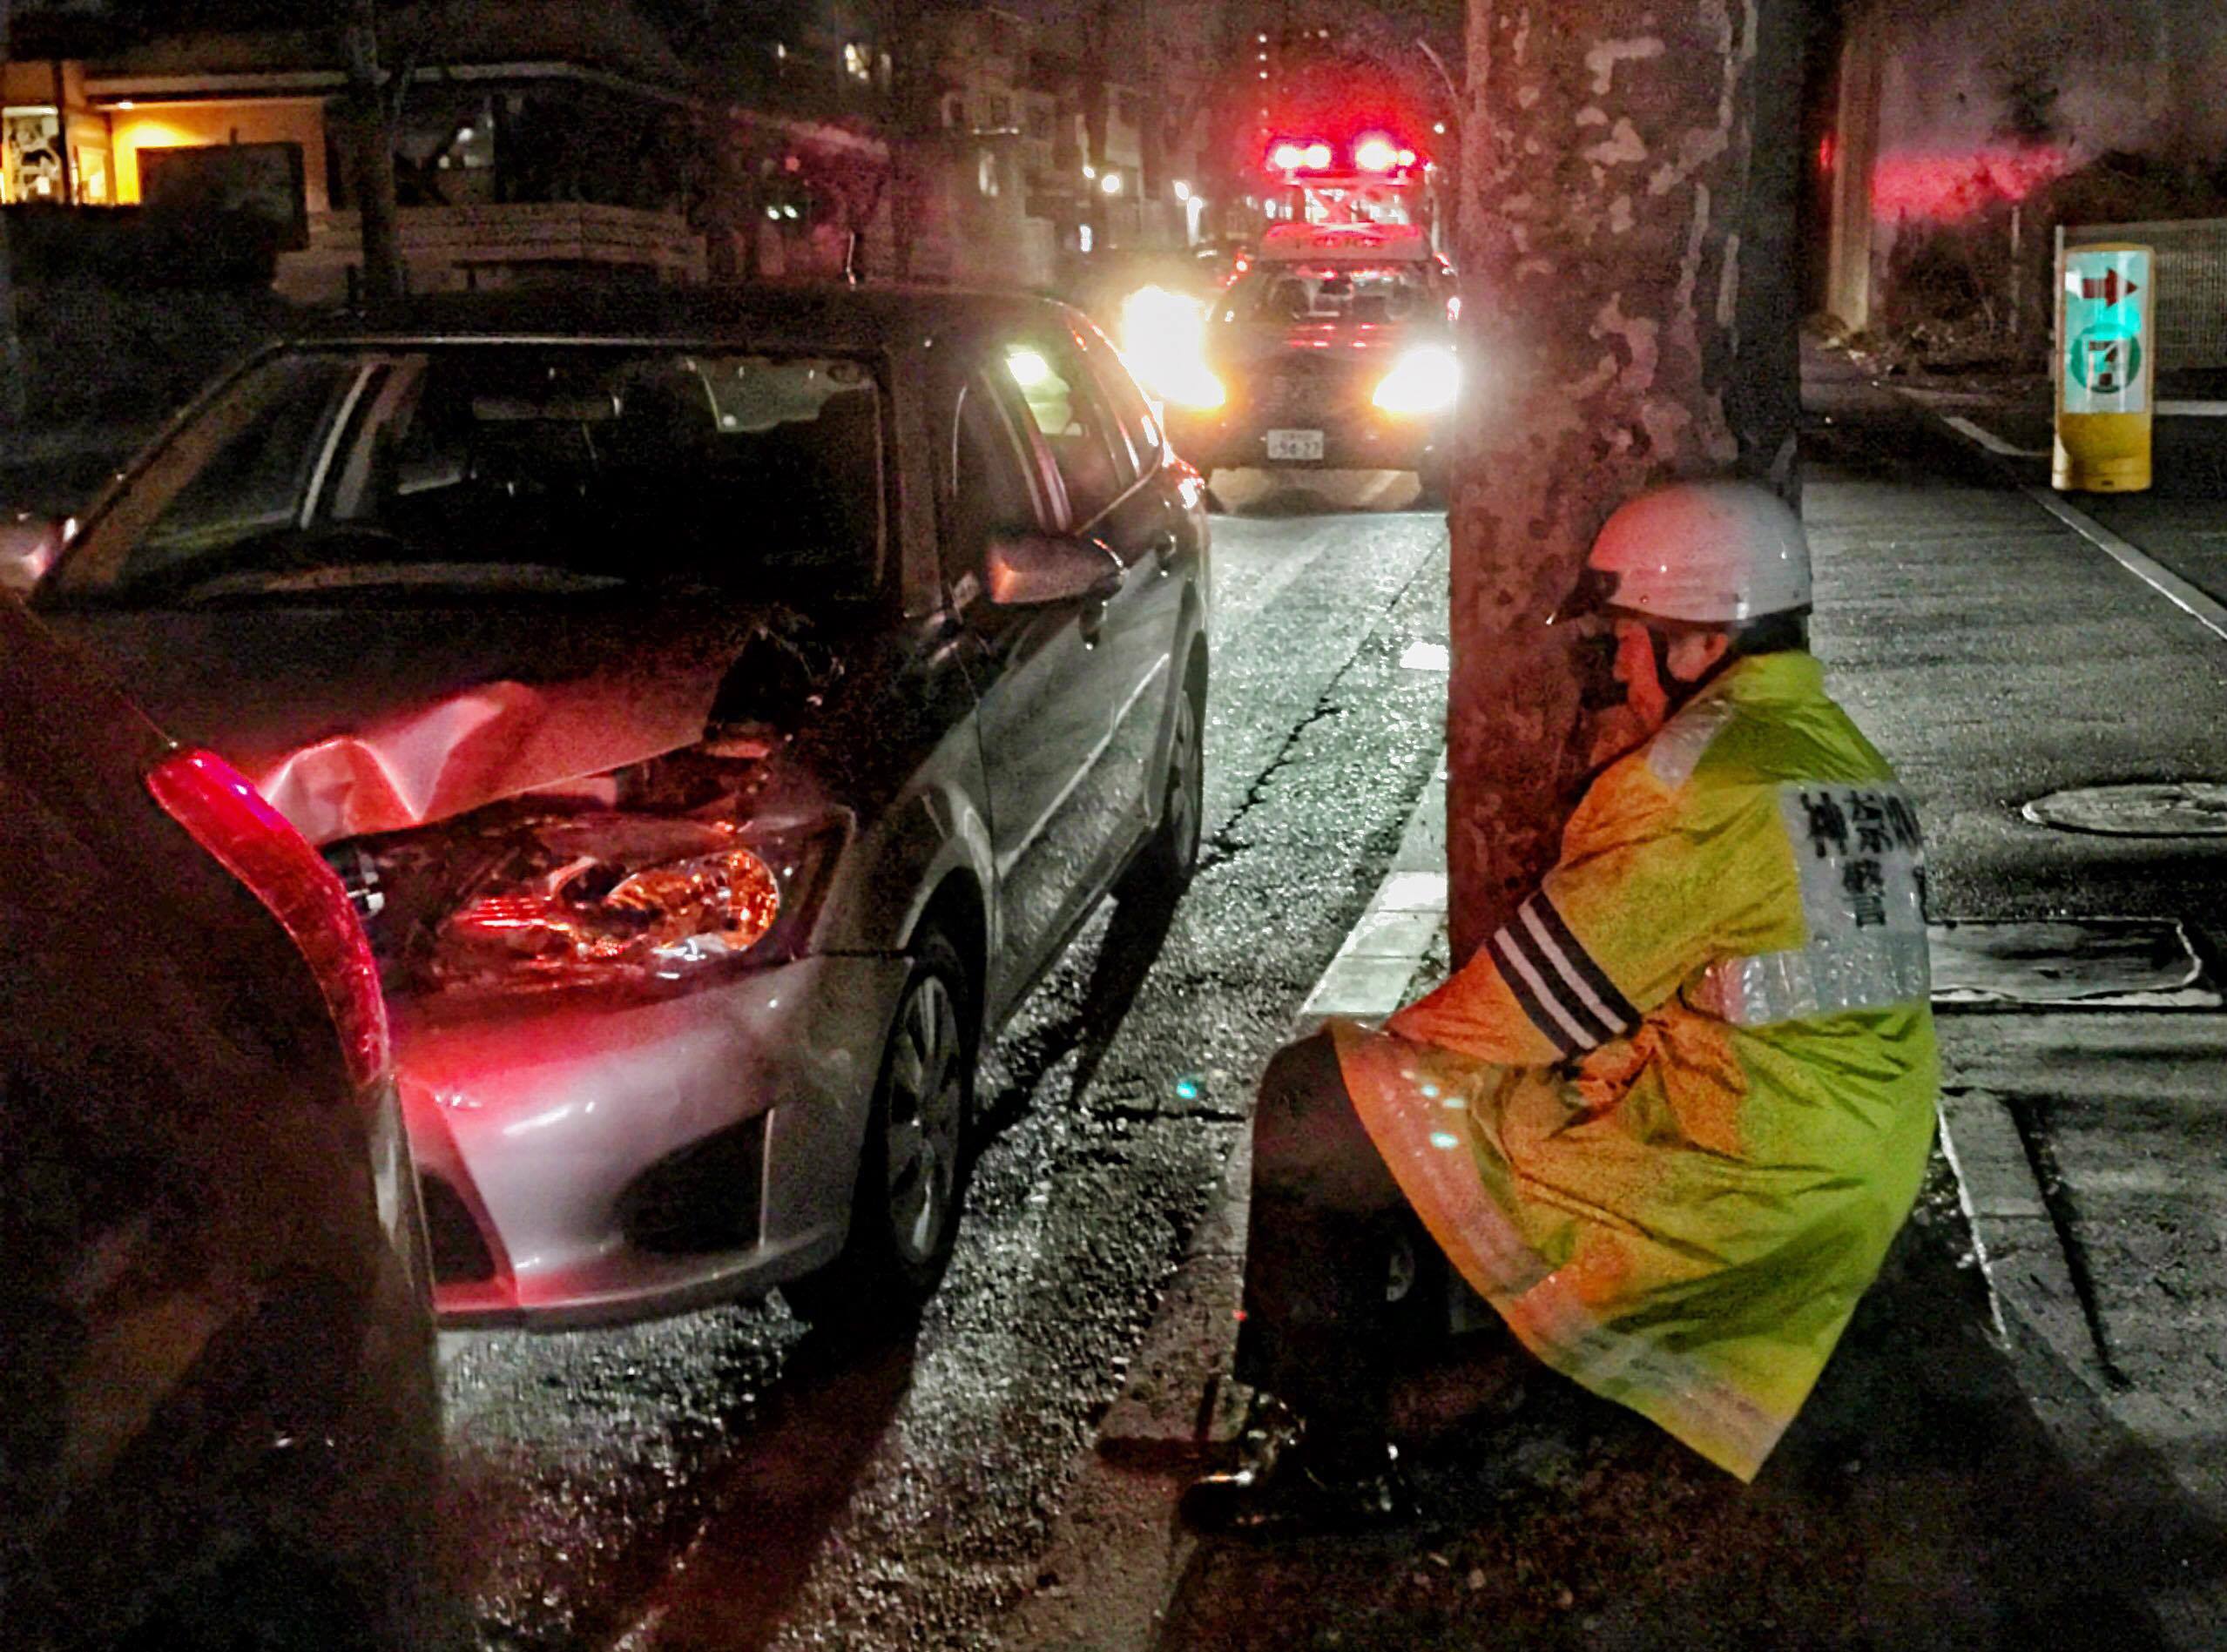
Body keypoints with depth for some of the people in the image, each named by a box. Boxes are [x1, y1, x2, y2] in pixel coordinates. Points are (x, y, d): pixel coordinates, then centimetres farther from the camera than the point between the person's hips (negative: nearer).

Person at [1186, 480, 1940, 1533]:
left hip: (1723, 1179, -10)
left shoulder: (1699, 776, -16)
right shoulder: (1848, 759, 12)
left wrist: (1407, 1037, 6)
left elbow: (1540, 997, -11)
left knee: (1307, 1106, -1)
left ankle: (1336, 1465, 8)